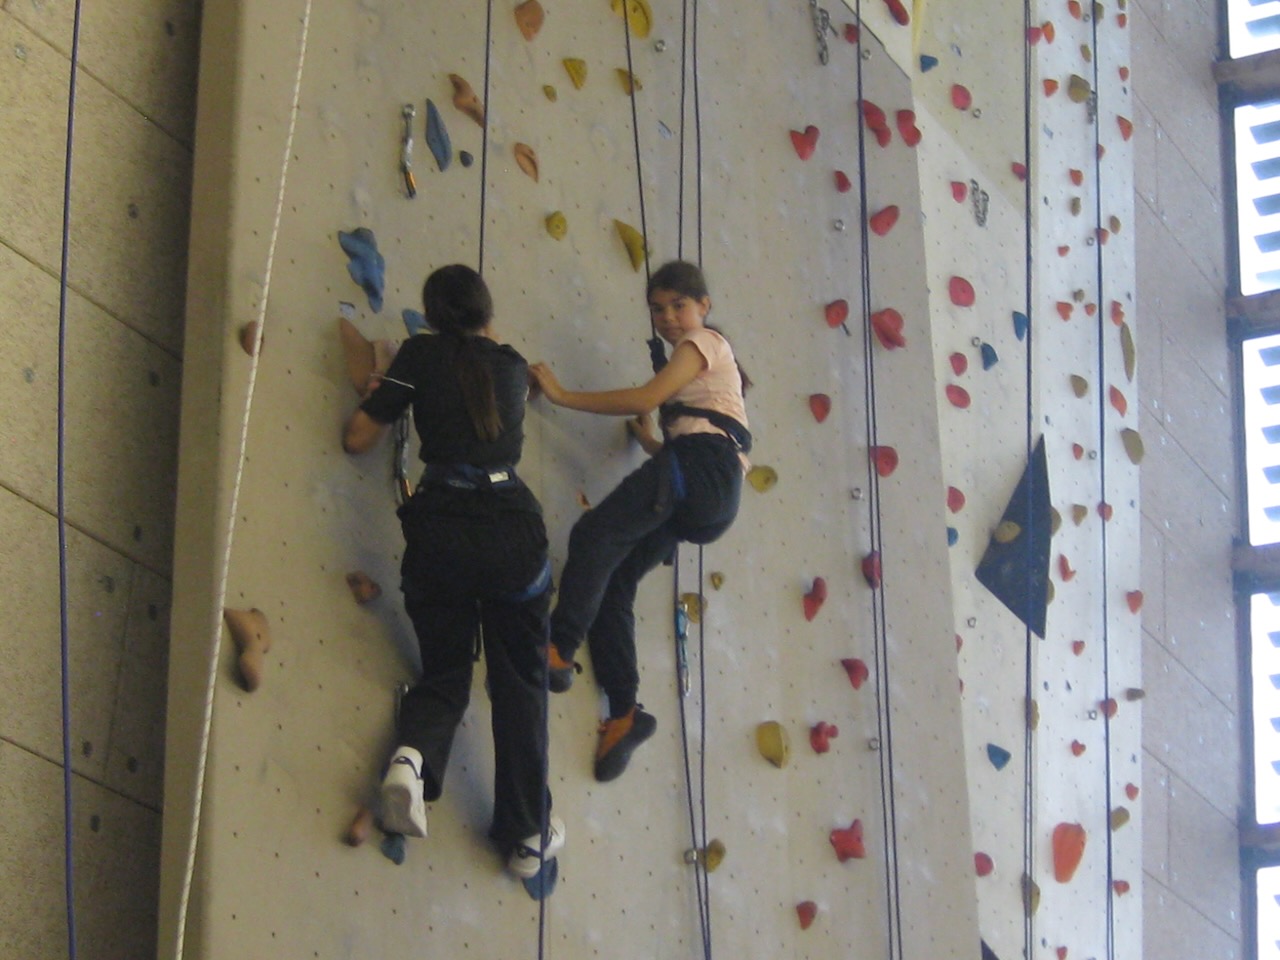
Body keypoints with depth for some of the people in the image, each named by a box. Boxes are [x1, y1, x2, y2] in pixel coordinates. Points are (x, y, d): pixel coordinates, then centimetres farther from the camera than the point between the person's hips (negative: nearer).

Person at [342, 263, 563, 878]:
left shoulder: (422, 356, 5)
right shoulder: (511, 365, 12)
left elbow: (358, 439, 7)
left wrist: (369, 381, 24)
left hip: (441, 526, -1)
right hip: (512, 528, 1)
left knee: (444, 671, 15)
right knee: (519, 683, 13)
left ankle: (413, 755, -18)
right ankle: (527, 834, 11)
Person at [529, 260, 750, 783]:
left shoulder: (702, 342, 8)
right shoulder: (704, 362, 35)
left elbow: (646, 398, -8)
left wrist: (562, 395, -4)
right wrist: (650, 442, 21)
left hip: (703, 463, -9)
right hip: (713, 499, 9)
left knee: (595, 535, -23)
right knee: (611, 582, 0)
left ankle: (558, 650, -32)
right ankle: (624, 711, -6)